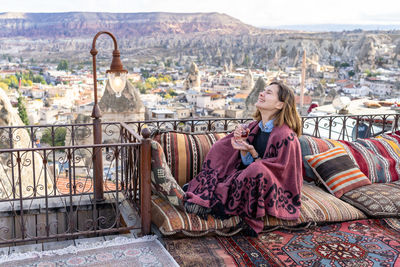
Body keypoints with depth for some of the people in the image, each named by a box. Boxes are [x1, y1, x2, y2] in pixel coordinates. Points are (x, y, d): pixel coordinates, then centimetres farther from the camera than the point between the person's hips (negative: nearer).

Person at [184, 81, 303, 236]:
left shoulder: (286, 136, -20)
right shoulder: (254, 127, 2)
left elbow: (279, 171, -16)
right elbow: (246, 163, 4)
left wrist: (253, 153, -25)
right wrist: (242, 142, -15)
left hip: (277, 193, -7)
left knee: (257, 170, -37)